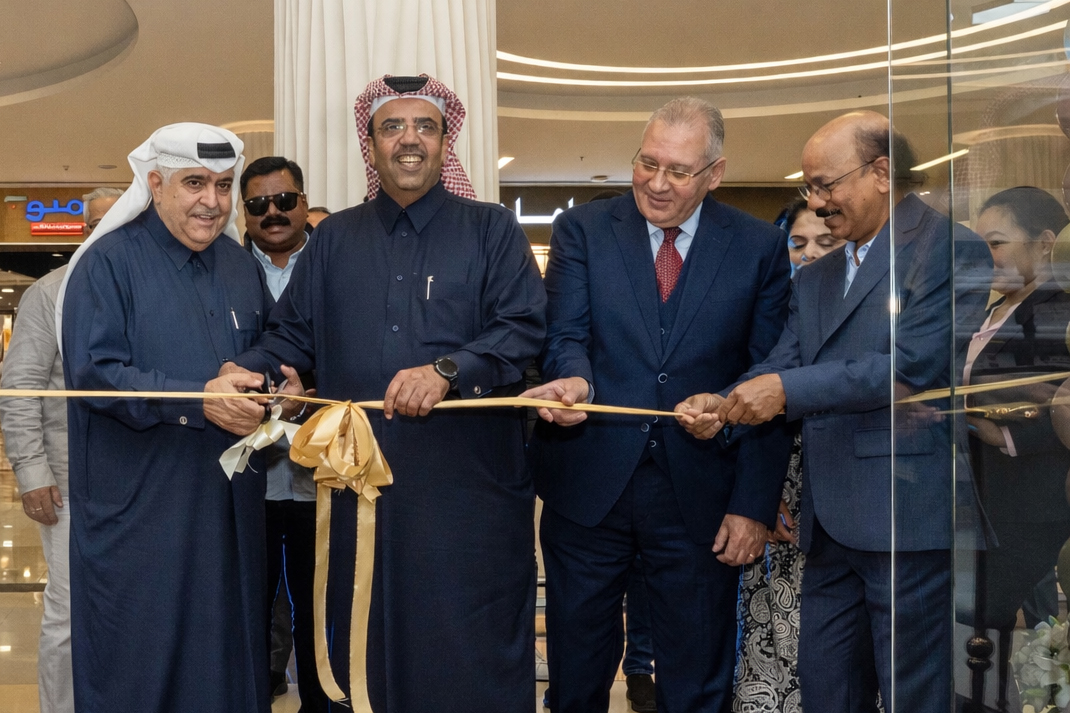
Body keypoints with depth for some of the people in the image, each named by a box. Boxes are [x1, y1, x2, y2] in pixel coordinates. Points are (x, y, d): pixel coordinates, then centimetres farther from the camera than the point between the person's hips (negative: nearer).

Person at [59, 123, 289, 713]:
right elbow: (92, 374, -16)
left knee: (227, 652, 11)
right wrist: (198, 402, -25)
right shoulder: (108, 264, -6)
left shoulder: (242, 267, 13)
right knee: (140, 664, 3)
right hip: (139, 506, -5)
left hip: (229, 502, 5)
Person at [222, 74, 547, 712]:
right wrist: (247, 372, -7)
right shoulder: (334, 240, 15)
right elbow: (295, 337, 13)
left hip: (470, 490, -2)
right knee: (370, 647, 8)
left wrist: (447, 371, -20)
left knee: (471, 656, 1)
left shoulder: (491, 231, 6)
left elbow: (528, 329, -6)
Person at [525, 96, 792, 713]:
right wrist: (574, 379, -29)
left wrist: (755, 504, -5)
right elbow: (565, 334, -4)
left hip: (701, 498, 0)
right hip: (589, 485, 1)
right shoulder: (582, 229, 4)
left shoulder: (760, 248, 2)